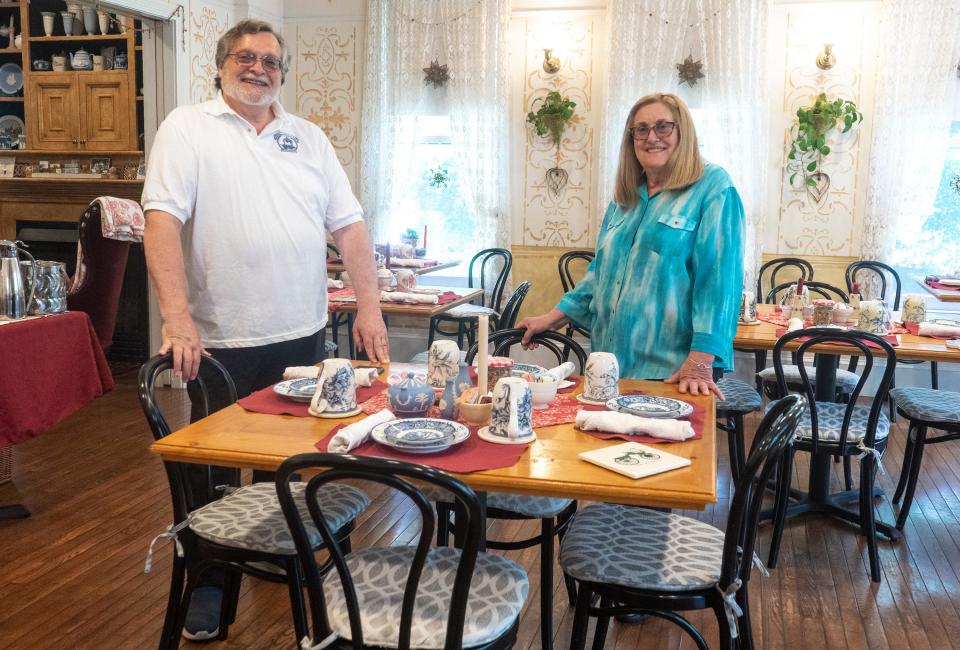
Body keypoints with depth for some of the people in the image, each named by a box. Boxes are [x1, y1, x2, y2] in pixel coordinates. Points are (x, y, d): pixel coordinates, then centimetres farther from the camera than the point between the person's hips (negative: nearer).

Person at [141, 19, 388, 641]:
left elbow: (349, 225, 8)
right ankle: (208, 580, 28)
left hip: (302, 333, 4)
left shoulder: (309, 138, 11)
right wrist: (177, 320, -22)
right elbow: (163, 221, -12)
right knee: (215, 463, 10)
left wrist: (370, 305, -1)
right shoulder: (188, 128, -1)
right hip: (220, 338, -3)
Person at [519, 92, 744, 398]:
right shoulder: (625, 197, 14)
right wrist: (553, 317, 15)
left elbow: (719, 278, -15)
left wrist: (701, 363, -21)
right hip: (612, 363, 6)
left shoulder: (713, 188, -7)